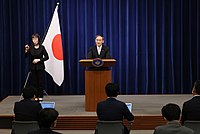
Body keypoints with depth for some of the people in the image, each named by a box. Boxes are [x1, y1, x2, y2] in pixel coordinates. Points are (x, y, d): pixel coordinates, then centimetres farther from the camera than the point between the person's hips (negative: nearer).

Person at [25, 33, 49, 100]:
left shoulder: (42, 47, -5)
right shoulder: (30, 48, 1)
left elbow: (46, 57, -5)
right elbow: (26, 56, -5)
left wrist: (38, 60, -14)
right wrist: (26, 50, -21)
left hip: (40, 67, -2)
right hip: (33, 67, 2)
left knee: (41, 82, -1)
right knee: (34, 82, 4)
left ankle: (40, 96, 7)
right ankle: (36, 96, 11)